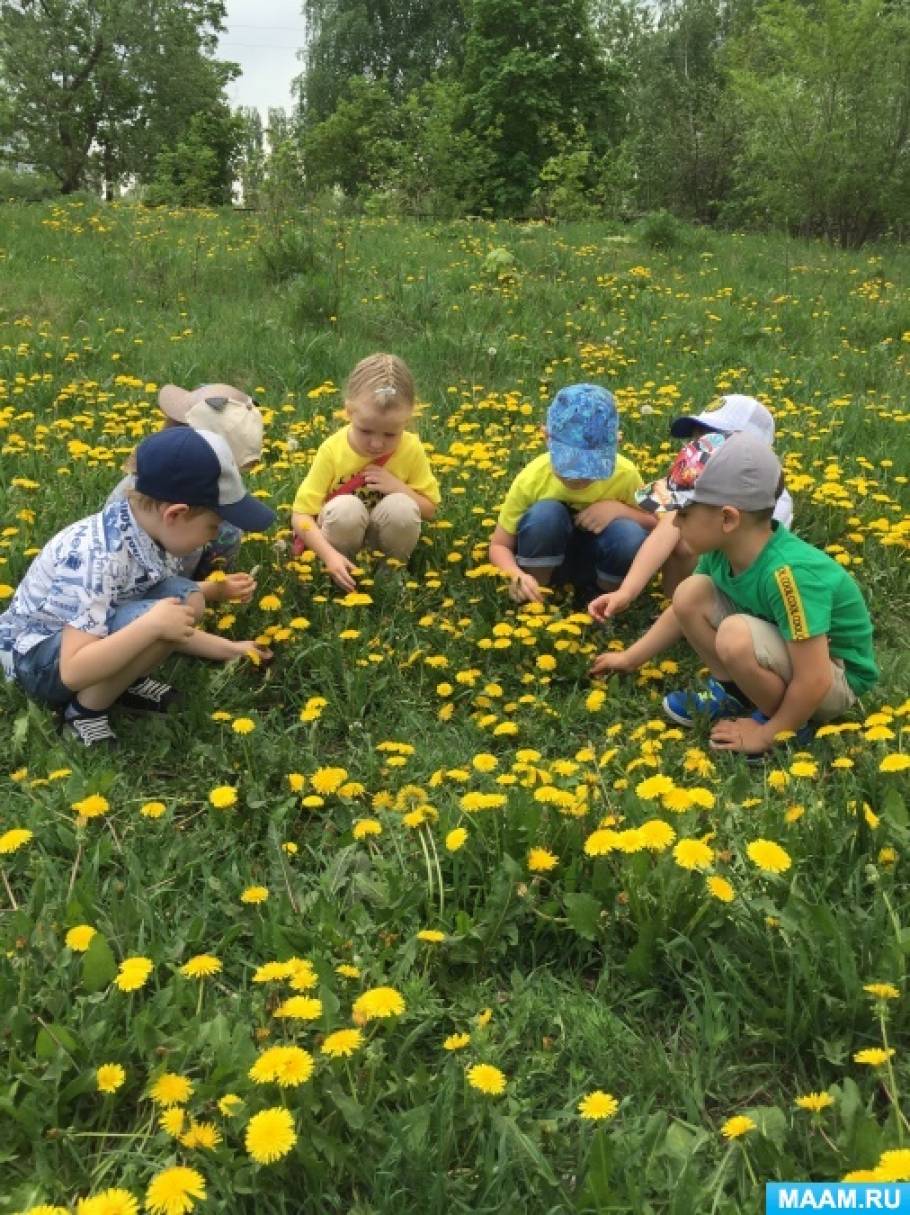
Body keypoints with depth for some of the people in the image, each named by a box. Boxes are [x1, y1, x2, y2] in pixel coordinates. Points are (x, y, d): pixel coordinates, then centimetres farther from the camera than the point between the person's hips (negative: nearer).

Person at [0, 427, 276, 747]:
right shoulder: (98, 556, -34)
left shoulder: (152, 531, -9)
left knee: (188, 601, -7)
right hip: (34, 656, -8)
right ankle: (83, 711, -9)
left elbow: (170, 628, 5)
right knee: (152, 622, -31)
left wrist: (229, 649, 7)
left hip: (88, 639, 8)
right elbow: (73, 671, -37)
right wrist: (152, 625, -42)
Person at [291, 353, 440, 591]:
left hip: (387, 537, 1)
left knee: (402, 507, -31)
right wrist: (330, 556, -37)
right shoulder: (332, 451, -20)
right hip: (343, 535, -1)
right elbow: (301, 516, -20)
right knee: (345, 508, -34)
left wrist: (397, 487, -23)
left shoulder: (411, 449, -15)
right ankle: (342, 578, -9)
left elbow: (430, 509, -4)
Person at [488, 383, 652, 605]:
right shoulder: (532, 479, -24)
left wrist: (618, 509, -27)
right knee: (545, 514, -33)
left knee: (633, 537, -31)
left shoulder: (625, 475, -21)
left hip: (597, 559, 1)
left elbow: (655, 526, -6)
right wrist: (517, 575, -40)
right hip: (545, 554, -1)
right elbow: (500, 545, -17)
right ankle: (532, 601, -11)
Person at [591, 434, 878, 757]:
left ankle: (783, 723, -8)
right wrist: (630, 659, 13)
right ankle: (733, 694, 9)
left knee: (735, 637, -34)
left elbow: (814, 681, -33)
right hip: (788, 649, 7)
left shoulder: (788, 573, -36)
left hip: (836, 678, -7)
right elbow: (684, 610, 7)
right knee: (691, 594, -9)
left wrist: (766, 735, -20)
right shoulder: (723, 549, -13)